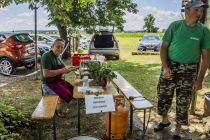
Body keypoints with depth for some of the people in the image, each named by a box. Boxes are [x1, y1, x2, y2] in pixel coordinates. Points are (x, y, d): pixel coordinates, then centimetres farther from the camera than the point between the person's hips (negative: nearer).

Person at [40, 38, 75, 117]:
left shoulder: (57, 56, 10)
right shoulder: (47, 56, -18)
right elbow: (46, 74, -27)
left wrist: (68, 69, 3)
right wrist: (61, 70, -24)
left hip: (59, 81, 9)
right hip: (49, 84, -9)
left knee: (73, 90, 5)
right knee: (66, 95, -25)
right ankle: (57, 109, 4)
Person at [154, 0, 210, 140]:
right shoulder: (175, 25, -2)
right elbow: (164, 47, 0)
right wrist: (165, 66, -14)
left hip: (189, 70, -1)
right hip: (170, 66, 1)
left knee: (183, 102, 7)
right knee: (163, 95, 11)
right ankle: (165, 120, 37)